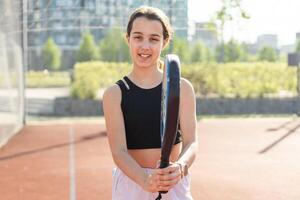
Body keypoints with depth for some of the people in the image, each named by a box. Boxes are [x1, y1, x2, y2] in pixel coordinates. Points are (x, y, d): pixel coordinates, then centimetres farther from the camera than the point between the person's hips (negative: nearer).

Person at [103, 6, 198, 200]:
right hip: (130, 184, -1)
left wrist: (180, 167, -31)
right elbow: (119, 151, -12)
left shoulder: (182, 88, -1)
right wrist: (144, 179, -31)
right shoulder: (114, 94, -3)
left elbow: (191, 142, -10)